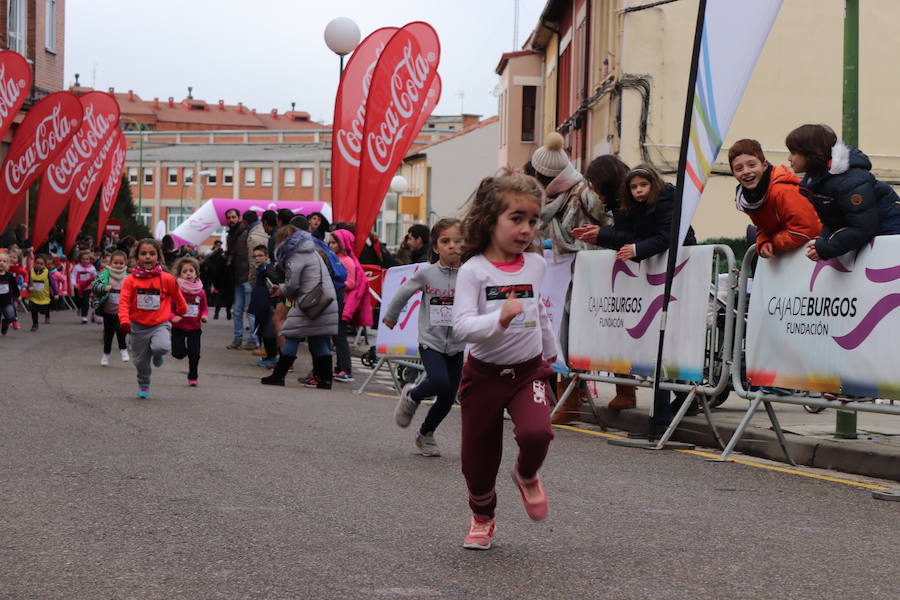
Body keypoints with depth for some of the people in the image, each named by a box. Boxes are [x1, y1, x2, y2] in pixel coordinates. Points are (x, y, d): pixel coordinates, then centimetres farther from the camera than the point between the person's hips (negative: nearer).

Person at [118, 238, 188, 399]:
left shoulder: (166, 279, -7)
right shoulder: (130, 280, -7)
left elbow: (177, 296, 10)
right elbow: (124, 301, -12)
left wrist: (182, 312, 25)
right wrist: (124, 320, -27)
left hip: (160, 324, -1)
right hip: (138, 326, 1)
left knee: (162, 347, -30)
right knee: (140, 361, 11)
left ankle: (157, 354, 8)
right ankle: (143, 384, 40)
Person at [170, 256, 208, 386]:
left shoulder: (200, 292, 0)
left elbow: (204, 307, 14)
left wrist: (205, 316, -7)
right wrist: (173, 317, -27)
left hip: (195, 328, 2)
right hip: (178, 327, -2)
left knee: (194, 354, -2)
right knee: (178, 353, -4)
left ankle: (193, 377, 18)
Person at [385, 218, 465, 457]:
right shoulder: (426, 274, -7)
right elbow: (403, 293, 9)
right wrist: (391, 317, 22)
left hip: (457, 346, 2)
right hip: (431, 341, -2)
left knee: (448, 399, 5)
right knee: (441, 383, -25)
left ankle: (425, 435, 32)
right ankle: (411, 396, 9)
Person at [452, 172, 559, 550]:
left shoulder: (536, 265, 1)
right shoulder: (473, 270, -14)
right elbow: (462, 326, -25)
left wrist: (549, 351, 31)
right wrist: (499, 319, -41)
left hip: (529, 370, 2)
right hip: (485, 373, -2)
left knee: (536, 433, -25)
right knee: (478, 456, 7)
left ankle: (527, 476, 11)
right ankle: (482, 517, 37)